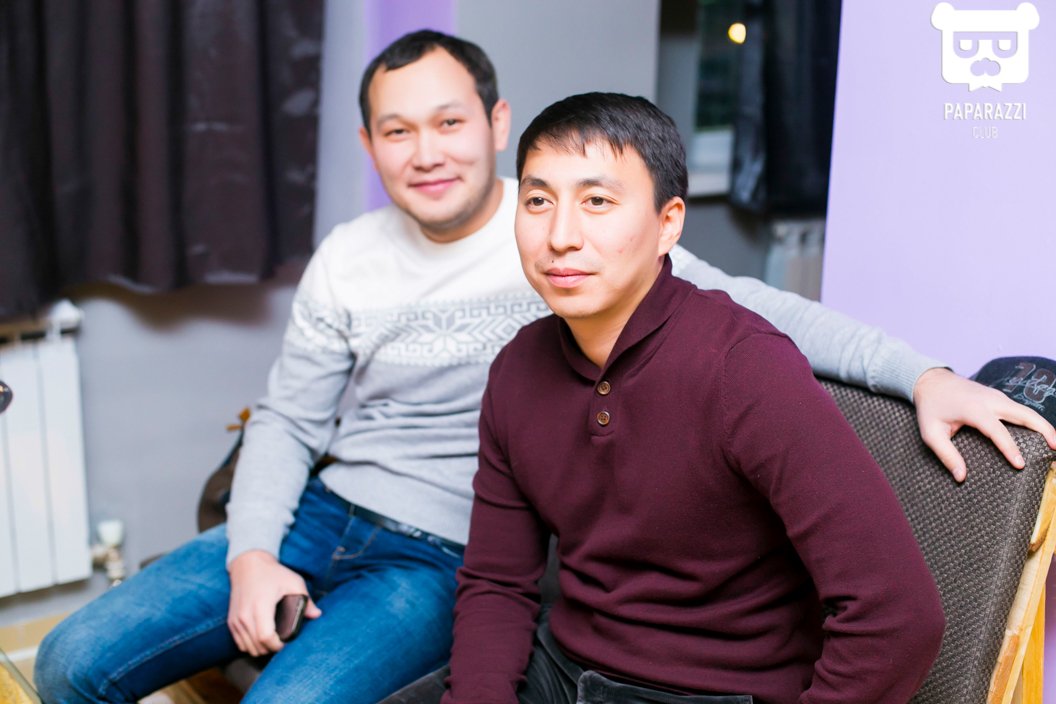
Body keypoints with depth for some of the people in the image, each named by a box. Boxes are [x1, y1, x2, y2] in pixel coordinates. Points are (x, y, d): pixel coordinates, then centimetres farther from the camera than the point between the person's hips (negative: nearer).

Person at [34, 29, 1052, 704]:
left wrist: (923, 374, -22)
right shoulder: (348, 260, 5)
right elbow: (288, 421, 8)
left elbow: (748, 306, -12)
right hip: (319, 520, 5)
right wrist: (252, 555, -8)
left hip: (443, 561, -5)